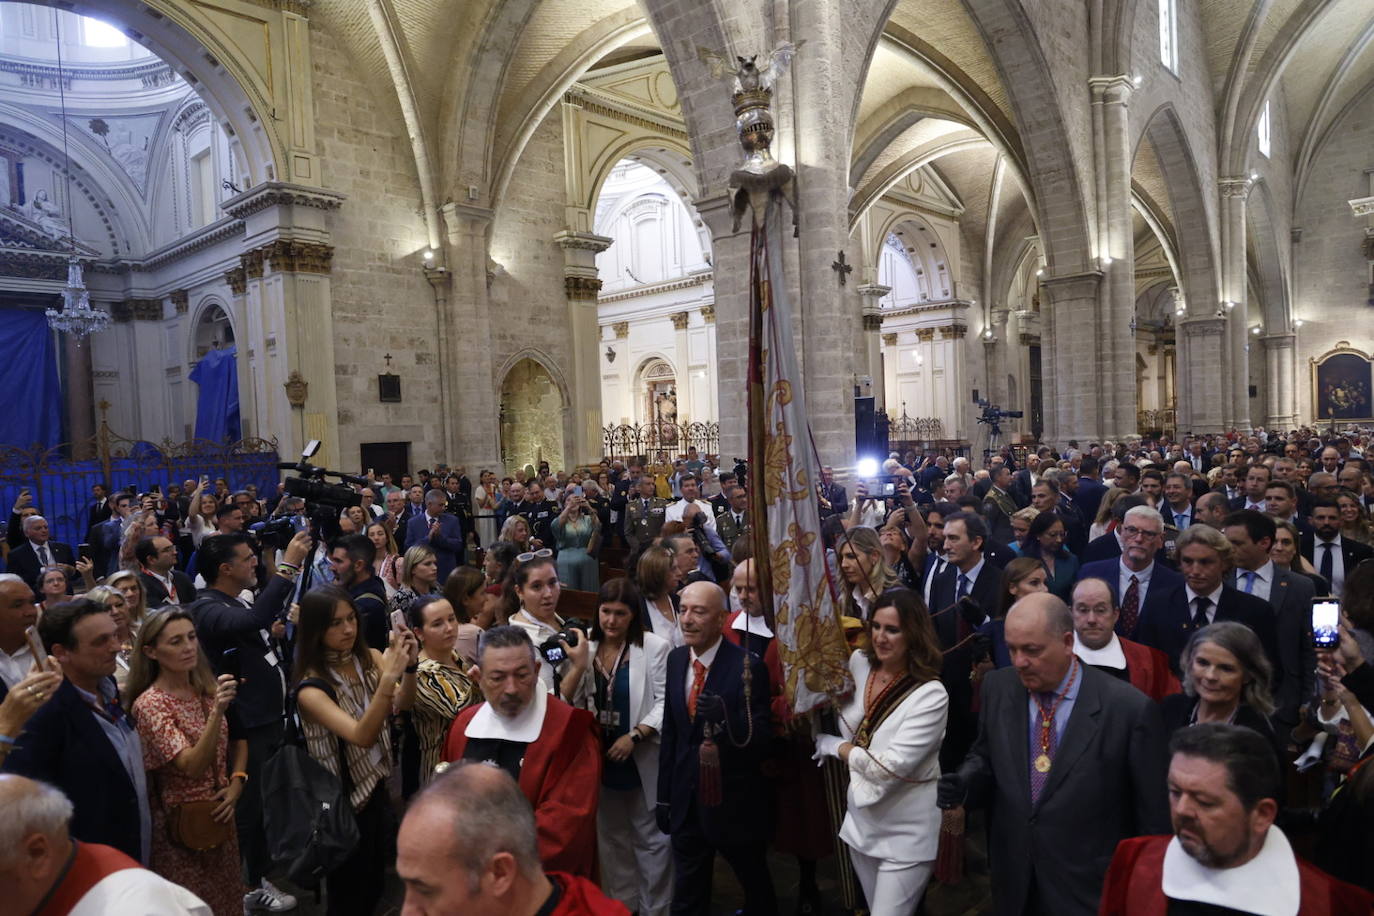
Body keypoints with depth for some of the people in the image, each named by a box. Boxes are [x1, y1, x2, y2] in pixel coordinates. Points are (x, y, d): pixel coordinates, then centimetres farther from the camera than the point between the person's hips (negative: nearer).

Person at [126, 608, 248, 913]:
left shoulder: (207, 687, -2)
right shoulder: (149, 704, -19)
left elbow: (238, 740, 11)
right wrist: (217, 711, -41)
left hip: (220, 815, 6)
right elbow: (192, 766, -29)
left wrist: (236, 783, -5)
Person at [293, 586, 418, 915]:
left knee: (375, 886, 22)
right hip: (344, 800, -5)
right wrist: (389, 676, -45)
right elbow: (362, 736, -34)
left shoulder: (369, 658, -6)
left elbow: (404, 703, -14)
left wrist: (409, 667, -34)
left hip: (377, 787, 5)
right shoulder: (311, 688, -23)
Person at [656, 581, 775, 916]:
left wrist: (725, 716, -38)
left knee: (757, 888, 21)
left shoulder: (748, 666, -19)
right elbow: (670, 730, 6)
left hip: (735, 802, -4)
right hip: (686, 798, 5)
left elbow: (761, 738, -19)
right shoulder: (676, 659, -1)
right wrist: (665, 795, 9)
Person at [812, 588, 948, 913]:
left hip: (906, 834, -6)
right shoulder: (858, 662, -5)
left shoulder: (931, 695, -22)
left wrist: (835, 746, -12)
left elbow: (889, 768, -24)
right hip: (861, 818, 6)